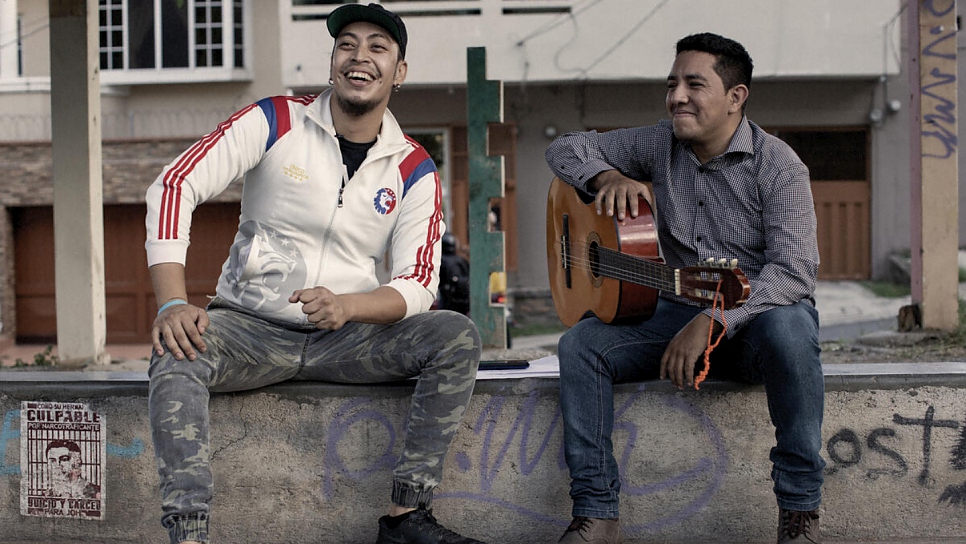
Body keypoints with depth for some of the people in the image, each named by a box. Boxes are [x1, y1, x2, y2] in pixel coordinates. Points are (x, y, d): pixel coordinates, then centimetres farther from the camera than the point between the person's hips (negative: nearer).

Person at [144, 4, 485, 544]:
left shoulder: (415, 170, 1)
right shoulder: (276, 122, -4)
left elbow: (419, 285, -5)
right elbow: (175, 184, -12)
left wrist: (345, 306, -28)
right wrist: (174, 304, -26)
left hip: (348, 337, 2)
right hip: (250, 327, -2)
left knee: (458, 337, -21)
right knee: (177, 352, -33)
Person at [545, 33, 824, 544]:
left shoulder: (777, 166, -12)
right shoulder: (659, 144, 5)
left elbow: (795, 271, -23)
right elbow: (565, 148, 13)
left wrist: (713, 320, -35)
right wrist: (607, 177, -11)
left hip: (758, 316, -4)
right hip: (679, 311, 5)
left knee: (788, 329, -40)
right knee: (580, 344, -18)